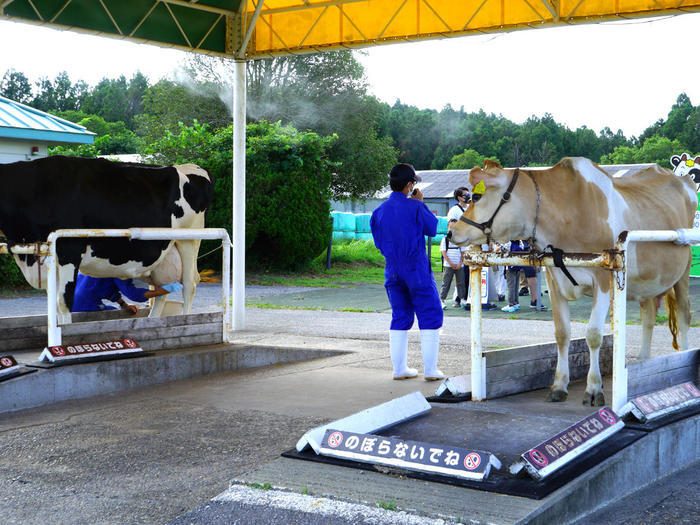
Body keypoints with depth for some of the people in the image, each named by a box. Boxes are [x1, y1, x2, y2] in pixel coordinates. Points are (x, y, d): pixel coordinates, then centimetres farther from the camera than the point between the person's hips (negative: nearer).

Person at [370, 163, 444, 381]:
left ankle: (399, 369, 14)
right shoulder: (415, 207, -12)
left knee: (400, 318, 13)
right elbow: (433, 229, 2)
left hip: (392, 271, 5)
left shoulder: (379, 211, 4)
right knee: (430, 317, 3)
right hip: (417, 269, -5)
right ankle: (430, 370, 0)